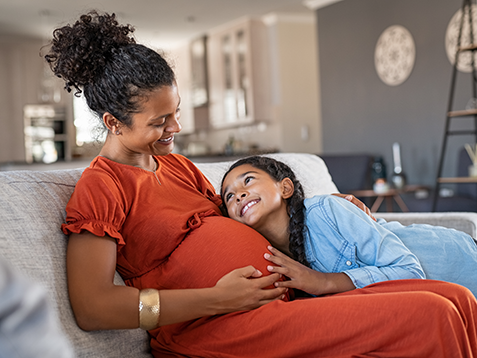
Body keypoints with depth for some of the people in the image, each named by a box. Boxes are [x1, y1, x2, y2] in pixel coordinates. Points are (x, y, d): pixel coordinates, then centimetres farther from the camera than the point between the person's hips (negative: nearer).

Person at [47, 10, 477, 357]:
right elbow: (92, 308, -16)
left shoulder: (178, 166, 23)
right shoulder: (99, 187, -5)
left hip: (283, 296, 9)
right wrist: (219, 299, -17)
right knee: (432, 317, -20)